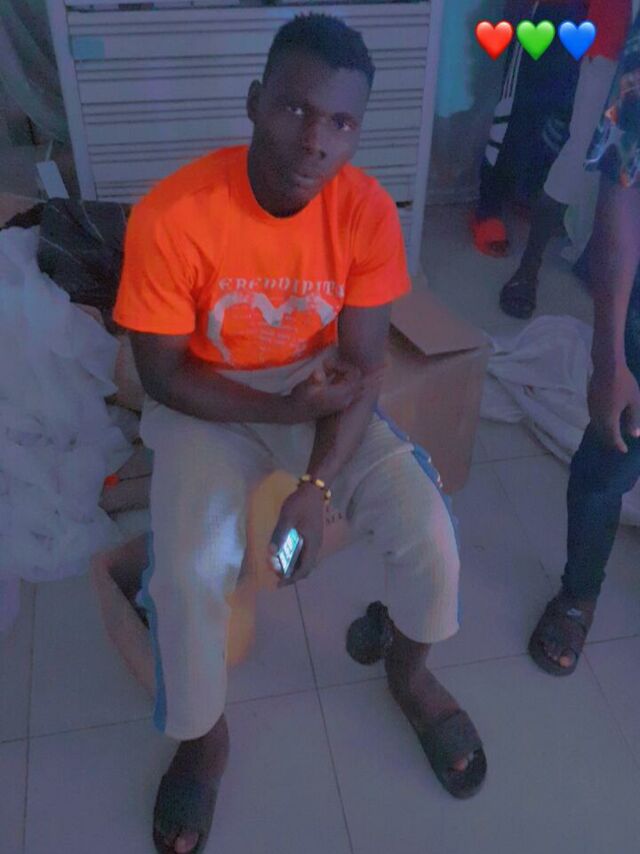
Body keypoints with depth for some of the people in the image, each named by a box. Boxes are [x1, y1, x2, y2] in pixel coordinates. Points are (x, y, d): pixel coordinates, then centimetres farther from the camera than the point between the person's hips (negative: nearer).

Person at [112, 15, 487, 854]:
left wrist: (315, 484, -24)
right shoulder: (170, 215, -24)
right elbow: (162, 374, -15)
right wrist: (283, 409, -25)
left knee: (428, 528, -14)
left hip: (320, 385, 2)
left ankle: (408, 666, 21)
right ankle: (202, 738, 9)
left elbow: (361, 364, -12)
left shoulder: (367, 209, -15)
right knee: (189, 572, -24)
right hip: (209, 403, -2)